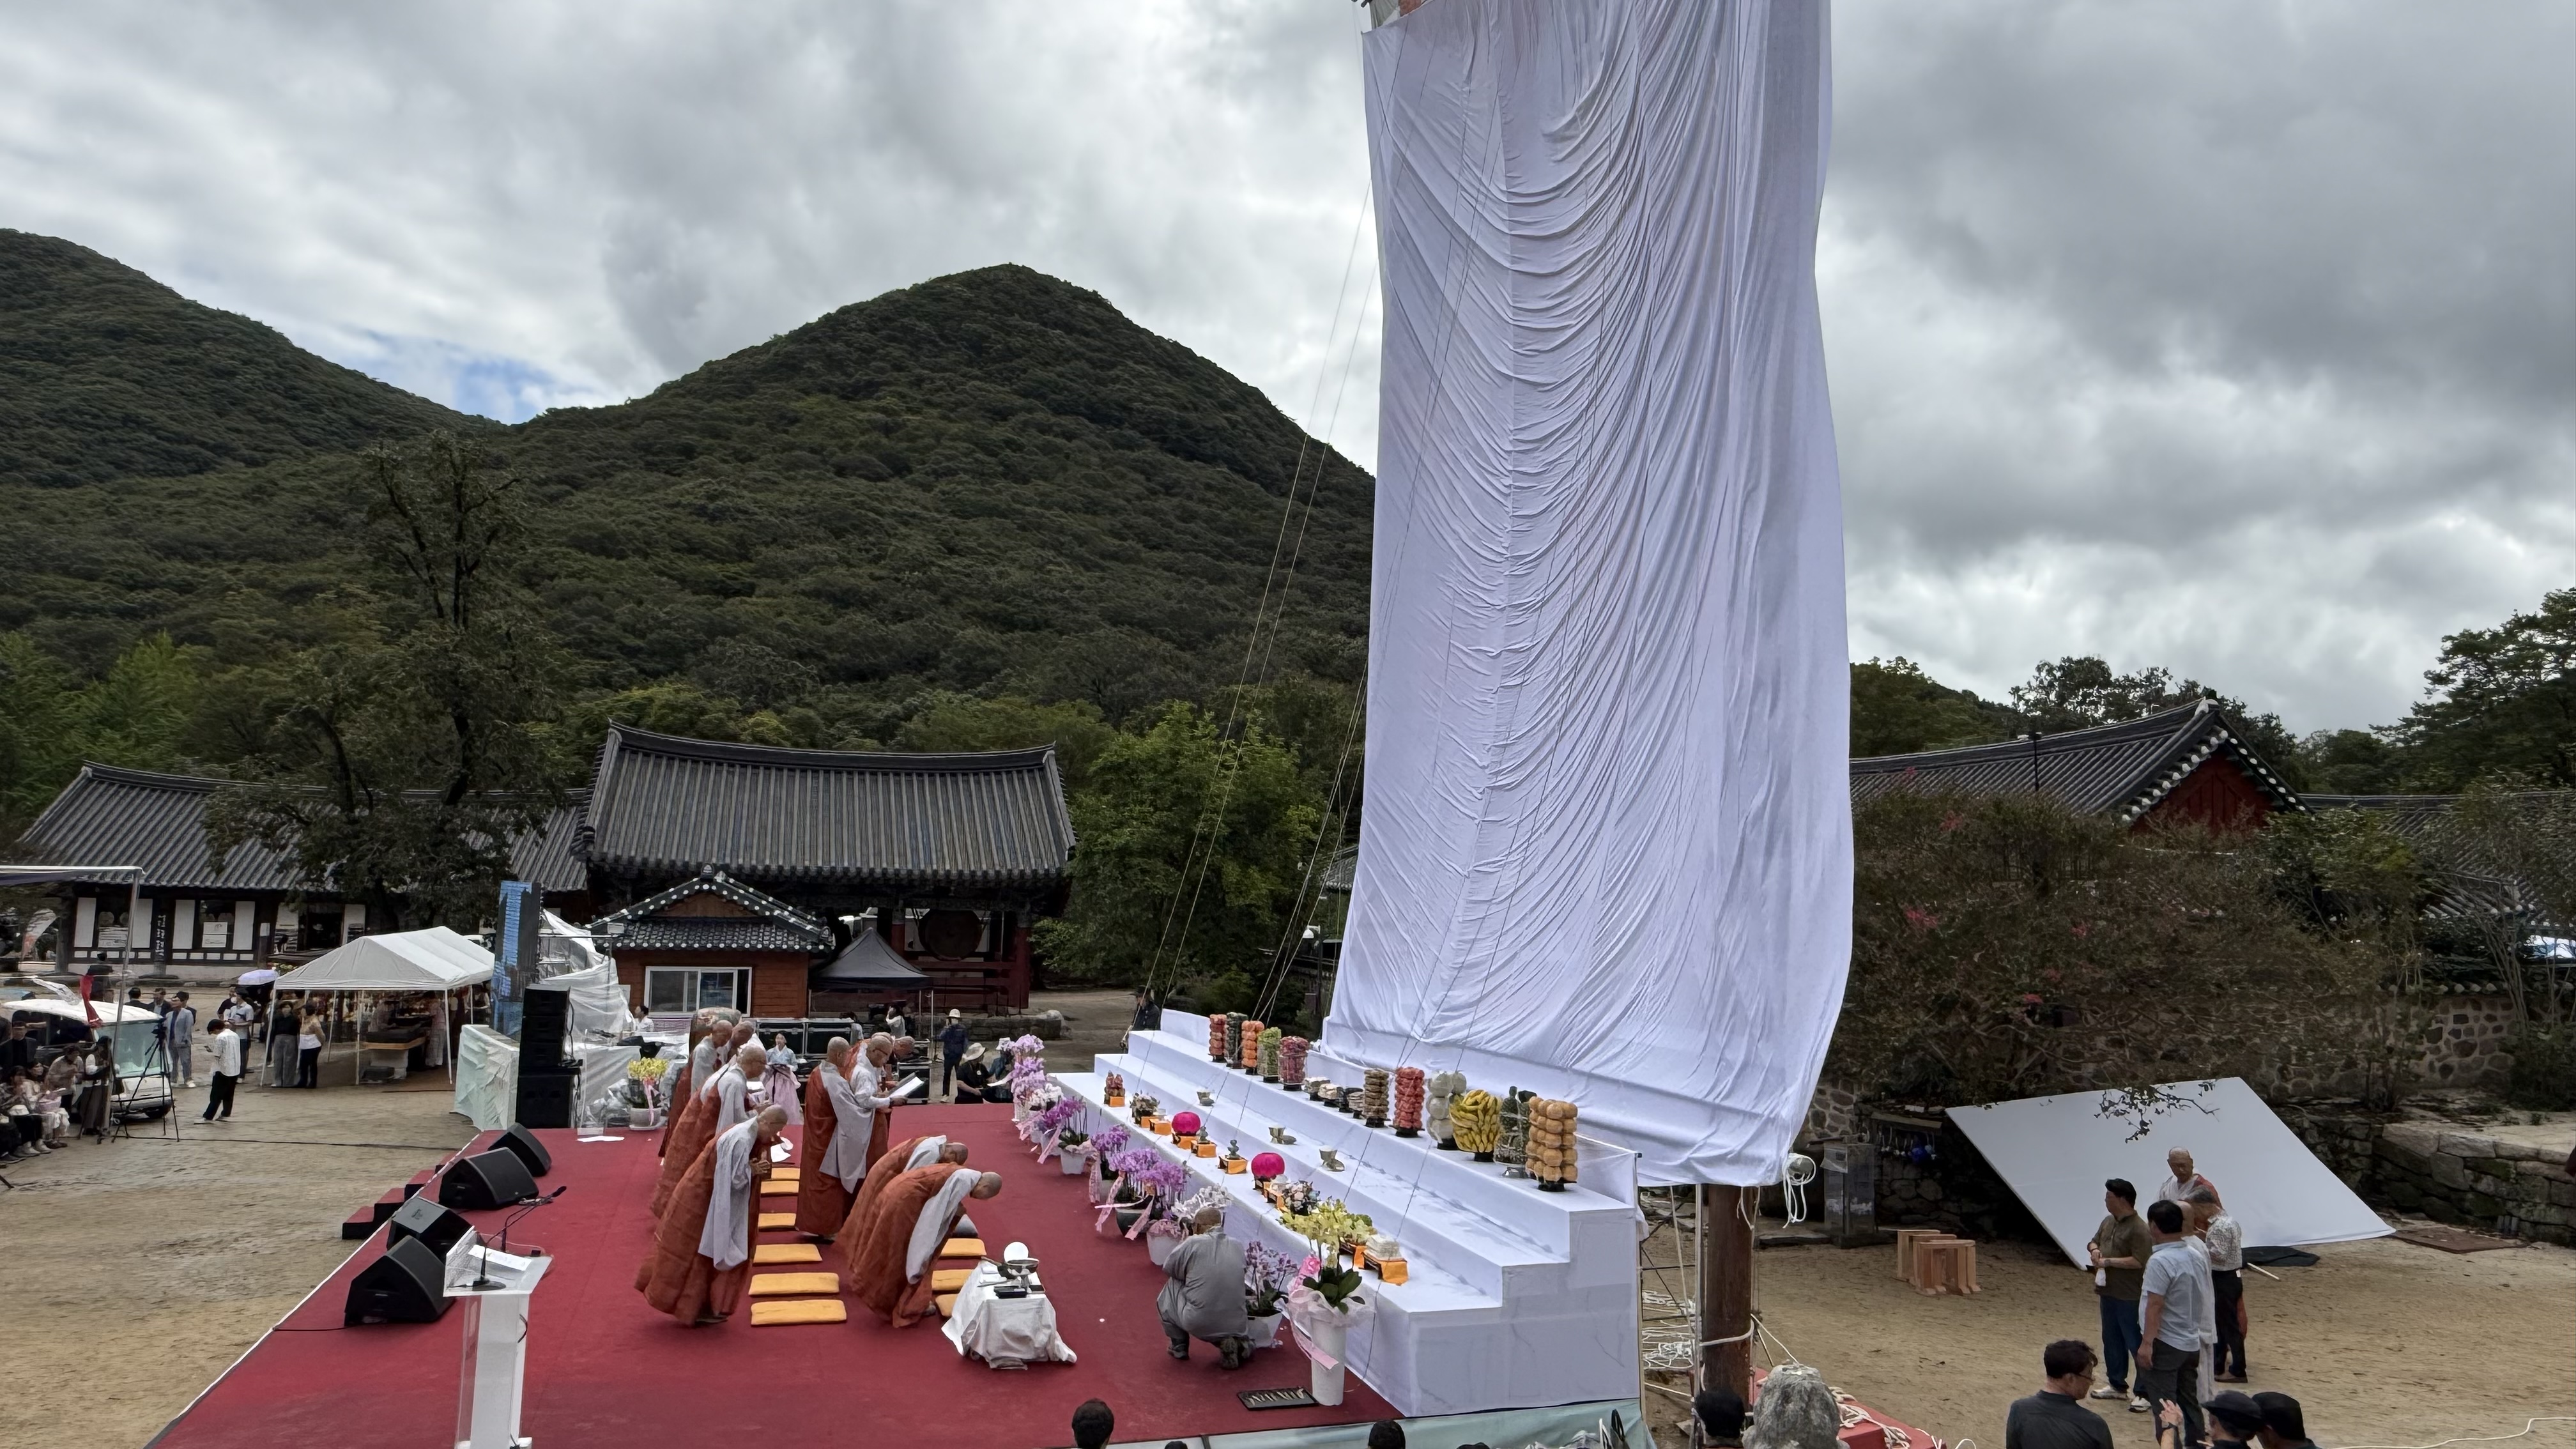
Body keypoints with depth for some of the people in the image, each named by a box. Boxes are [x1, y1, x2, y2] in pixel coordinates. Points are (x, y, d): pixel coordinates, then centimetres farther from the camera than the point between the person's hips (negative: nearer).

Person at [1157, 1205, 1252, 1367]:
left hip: (1199, 1325, -4)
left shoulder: (1193, 1243, -9)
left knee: (1172, 1286, 20)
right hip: (1237, 1327, 4)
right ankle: (1237, 1343, 10)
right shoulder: (1238, 1247, 5)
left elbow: (1168, 1268, 6)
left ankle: (1179, 1347, 24)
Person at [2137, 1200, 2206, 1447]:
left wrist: (2147, 1343, -19)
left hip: (2165, 1344, -8)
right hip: (2191, 1342, 8)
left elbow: (2155, 1306, -23)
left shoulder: (2160, 1261, -21)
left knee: (2164, 1405, 0)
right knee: (2189, 1401, 17)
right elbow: (2201, 1299, 14)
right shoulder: (2193, 1256, 5)